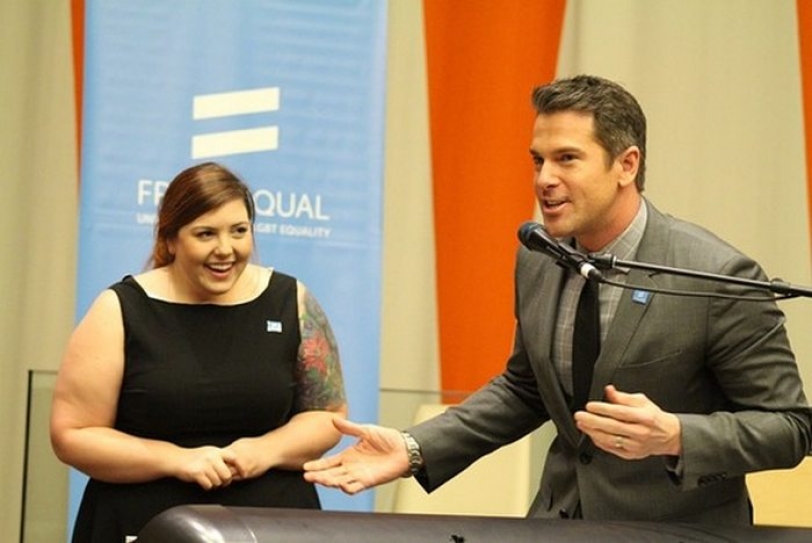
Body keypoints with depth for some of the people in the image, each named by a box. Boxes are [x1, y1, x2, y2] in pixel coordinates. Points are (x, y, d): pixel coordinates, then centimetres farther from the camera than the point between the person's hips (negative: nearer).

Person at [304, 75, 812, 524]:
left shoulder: (718, 278, -18)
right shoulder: (537, 259, 0)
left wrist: (673, 436, -29)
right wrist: (416, 449, 0)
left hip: (680, 534, -5)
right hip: (561, 517, 5)